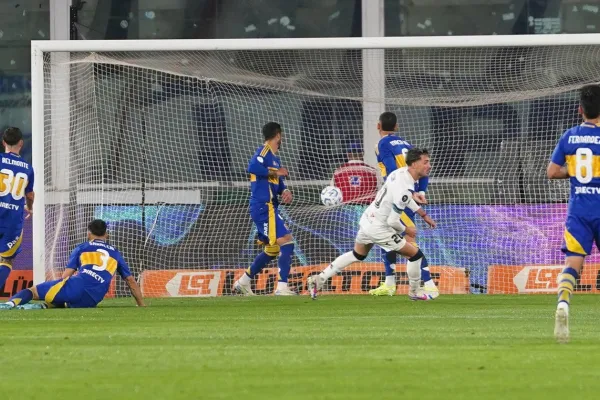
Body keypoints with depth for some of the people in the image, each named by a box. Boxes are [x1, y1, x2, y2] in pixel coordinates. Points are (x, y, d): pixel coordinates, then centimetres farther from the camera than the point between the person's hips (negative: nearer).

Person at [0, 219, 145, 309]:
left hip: (76, 286, -2)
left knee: (32, 291, 4)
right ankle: (42, 307, -11)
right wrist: (142, 306, 41)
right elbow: (131, 281, 32)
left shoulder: (82, 248, 23)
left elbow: (65, 276, 16)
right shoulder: (115, 253, 32)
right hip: (90, 302, 2)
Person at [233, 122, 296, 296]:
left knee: (272, 249, 18)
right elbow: (253, 167, -29)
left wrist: (285, 191, 0)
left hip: (268, 208, 10)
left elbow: (278, 182, 22)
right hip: (264, 207, -10)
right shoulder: (264, 151, -10)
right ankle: (282, 287, -20)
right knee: (286, 241, -16)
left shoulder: (274, 157, 19)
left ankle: (243, 282, 26)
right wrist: (274, 172, -18)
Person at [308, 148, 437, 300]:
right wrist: (405, 230, -4)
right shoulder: (405, 188, -29)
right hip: (378, 228, -9)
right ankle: (414, 292, 23)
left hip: (367, 219, 9)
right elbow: (392, 221, -25)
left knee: (357, 255, 30)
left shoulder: (401, 172, -1)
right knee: (416, 255, 2)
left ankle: (318, 280, 31)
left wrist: (424, 215, 25)